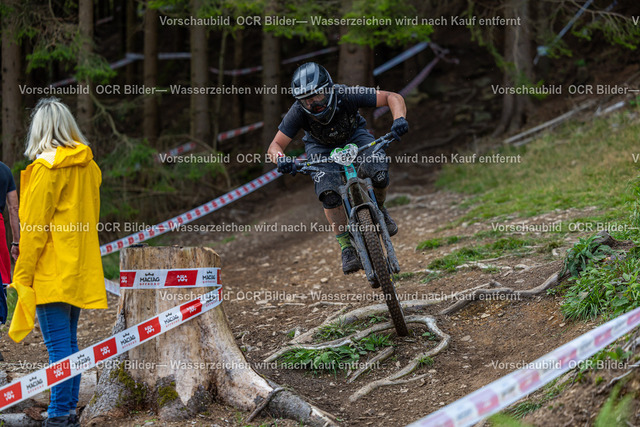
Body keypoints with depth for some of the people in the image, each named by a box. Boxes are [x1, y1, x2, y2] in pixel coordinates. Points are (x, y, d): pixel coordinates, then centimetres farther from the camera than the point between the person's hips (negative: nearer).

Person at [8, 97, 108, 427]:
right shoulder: (87, 165, 9)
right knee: (69, 342, 14)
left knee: (58, 345, -6)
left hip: (51, 273, -8)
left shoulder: (47, 167, -14)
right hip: (79, 270, 8)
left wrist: (23, 274, -8)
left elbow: (35, 227, -13)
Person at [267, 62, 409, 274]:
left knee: (378, 171, -30)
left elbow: (393, 97, -29)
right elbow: (275, 146, -24)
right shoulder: (298, 112, -32)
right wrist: (281, 159, -47)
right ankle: (346, 246, -11)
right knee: (329, 192, -27)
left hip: (354, 136, 0)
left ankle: (378, 209, 3)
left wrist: (399, 118, -50)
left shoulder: (347, 96, -35)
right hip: (321, 148, 0)